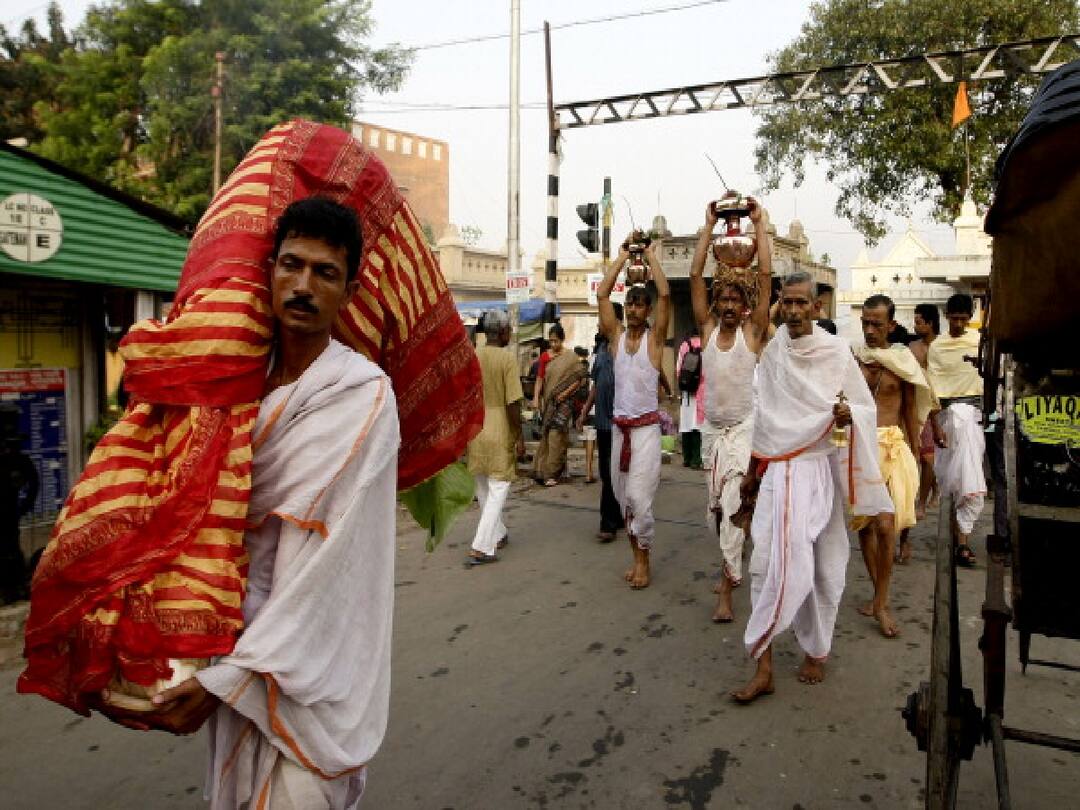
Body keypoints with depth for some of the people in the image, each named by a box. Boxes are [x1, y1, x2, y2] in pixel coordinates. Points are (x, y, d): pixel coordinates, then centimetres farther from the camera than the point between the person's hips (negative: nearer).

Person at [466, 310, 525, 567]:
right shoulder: (507, 358, -12)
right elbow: (513, 403, -15)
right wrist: (520, 436, -7)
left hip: (475, 432, 6)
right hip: (500, 433, -5)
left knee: (483, 489, 18)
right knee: (498, 489, 1)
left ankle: (497, 535, 33)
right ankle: (481, 548, -5)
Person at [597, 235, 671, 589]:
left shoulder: (655, 336, -1)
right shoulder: (616, 334, 7)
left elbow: (665, 294, -13)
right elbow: (602, 294, 0)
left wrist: (651, 255, -4)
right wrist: (623, 254, 2)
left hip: (646, 427, -4)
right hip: (619, 427, 4)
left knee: (638, 497, -10)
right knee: (623, 498, 10)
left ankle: (642, 559, 6)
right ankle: (637, 556, 23)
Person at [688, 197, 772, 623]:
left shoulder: (753, 331, -5)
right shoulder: (708, 328, 3)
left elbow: (766, 275, -12)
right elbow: (695, 275, -3)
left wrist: (760, 223, -7)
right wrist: (710, 225, -3)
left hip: (744, 428, -4)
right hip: (713, 428, 5)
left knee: (732, 504, -12)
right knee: (714, 505, 13)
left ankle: (726, 590, -6)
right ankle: (732, 568, 33)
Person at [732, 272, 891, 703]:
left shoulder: (836, 351, -2)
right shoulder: (771, 353, 7)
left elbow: (868, 406, 1)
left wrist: (848, 414, -22)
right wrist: (753, 470, 15)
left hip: (819, 468, -2)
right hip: (777, 470, 2)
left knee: (822, 563, 6)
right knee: (768, 561, -5)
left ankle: (816, 650, 25)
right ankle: (763, 667, 1)